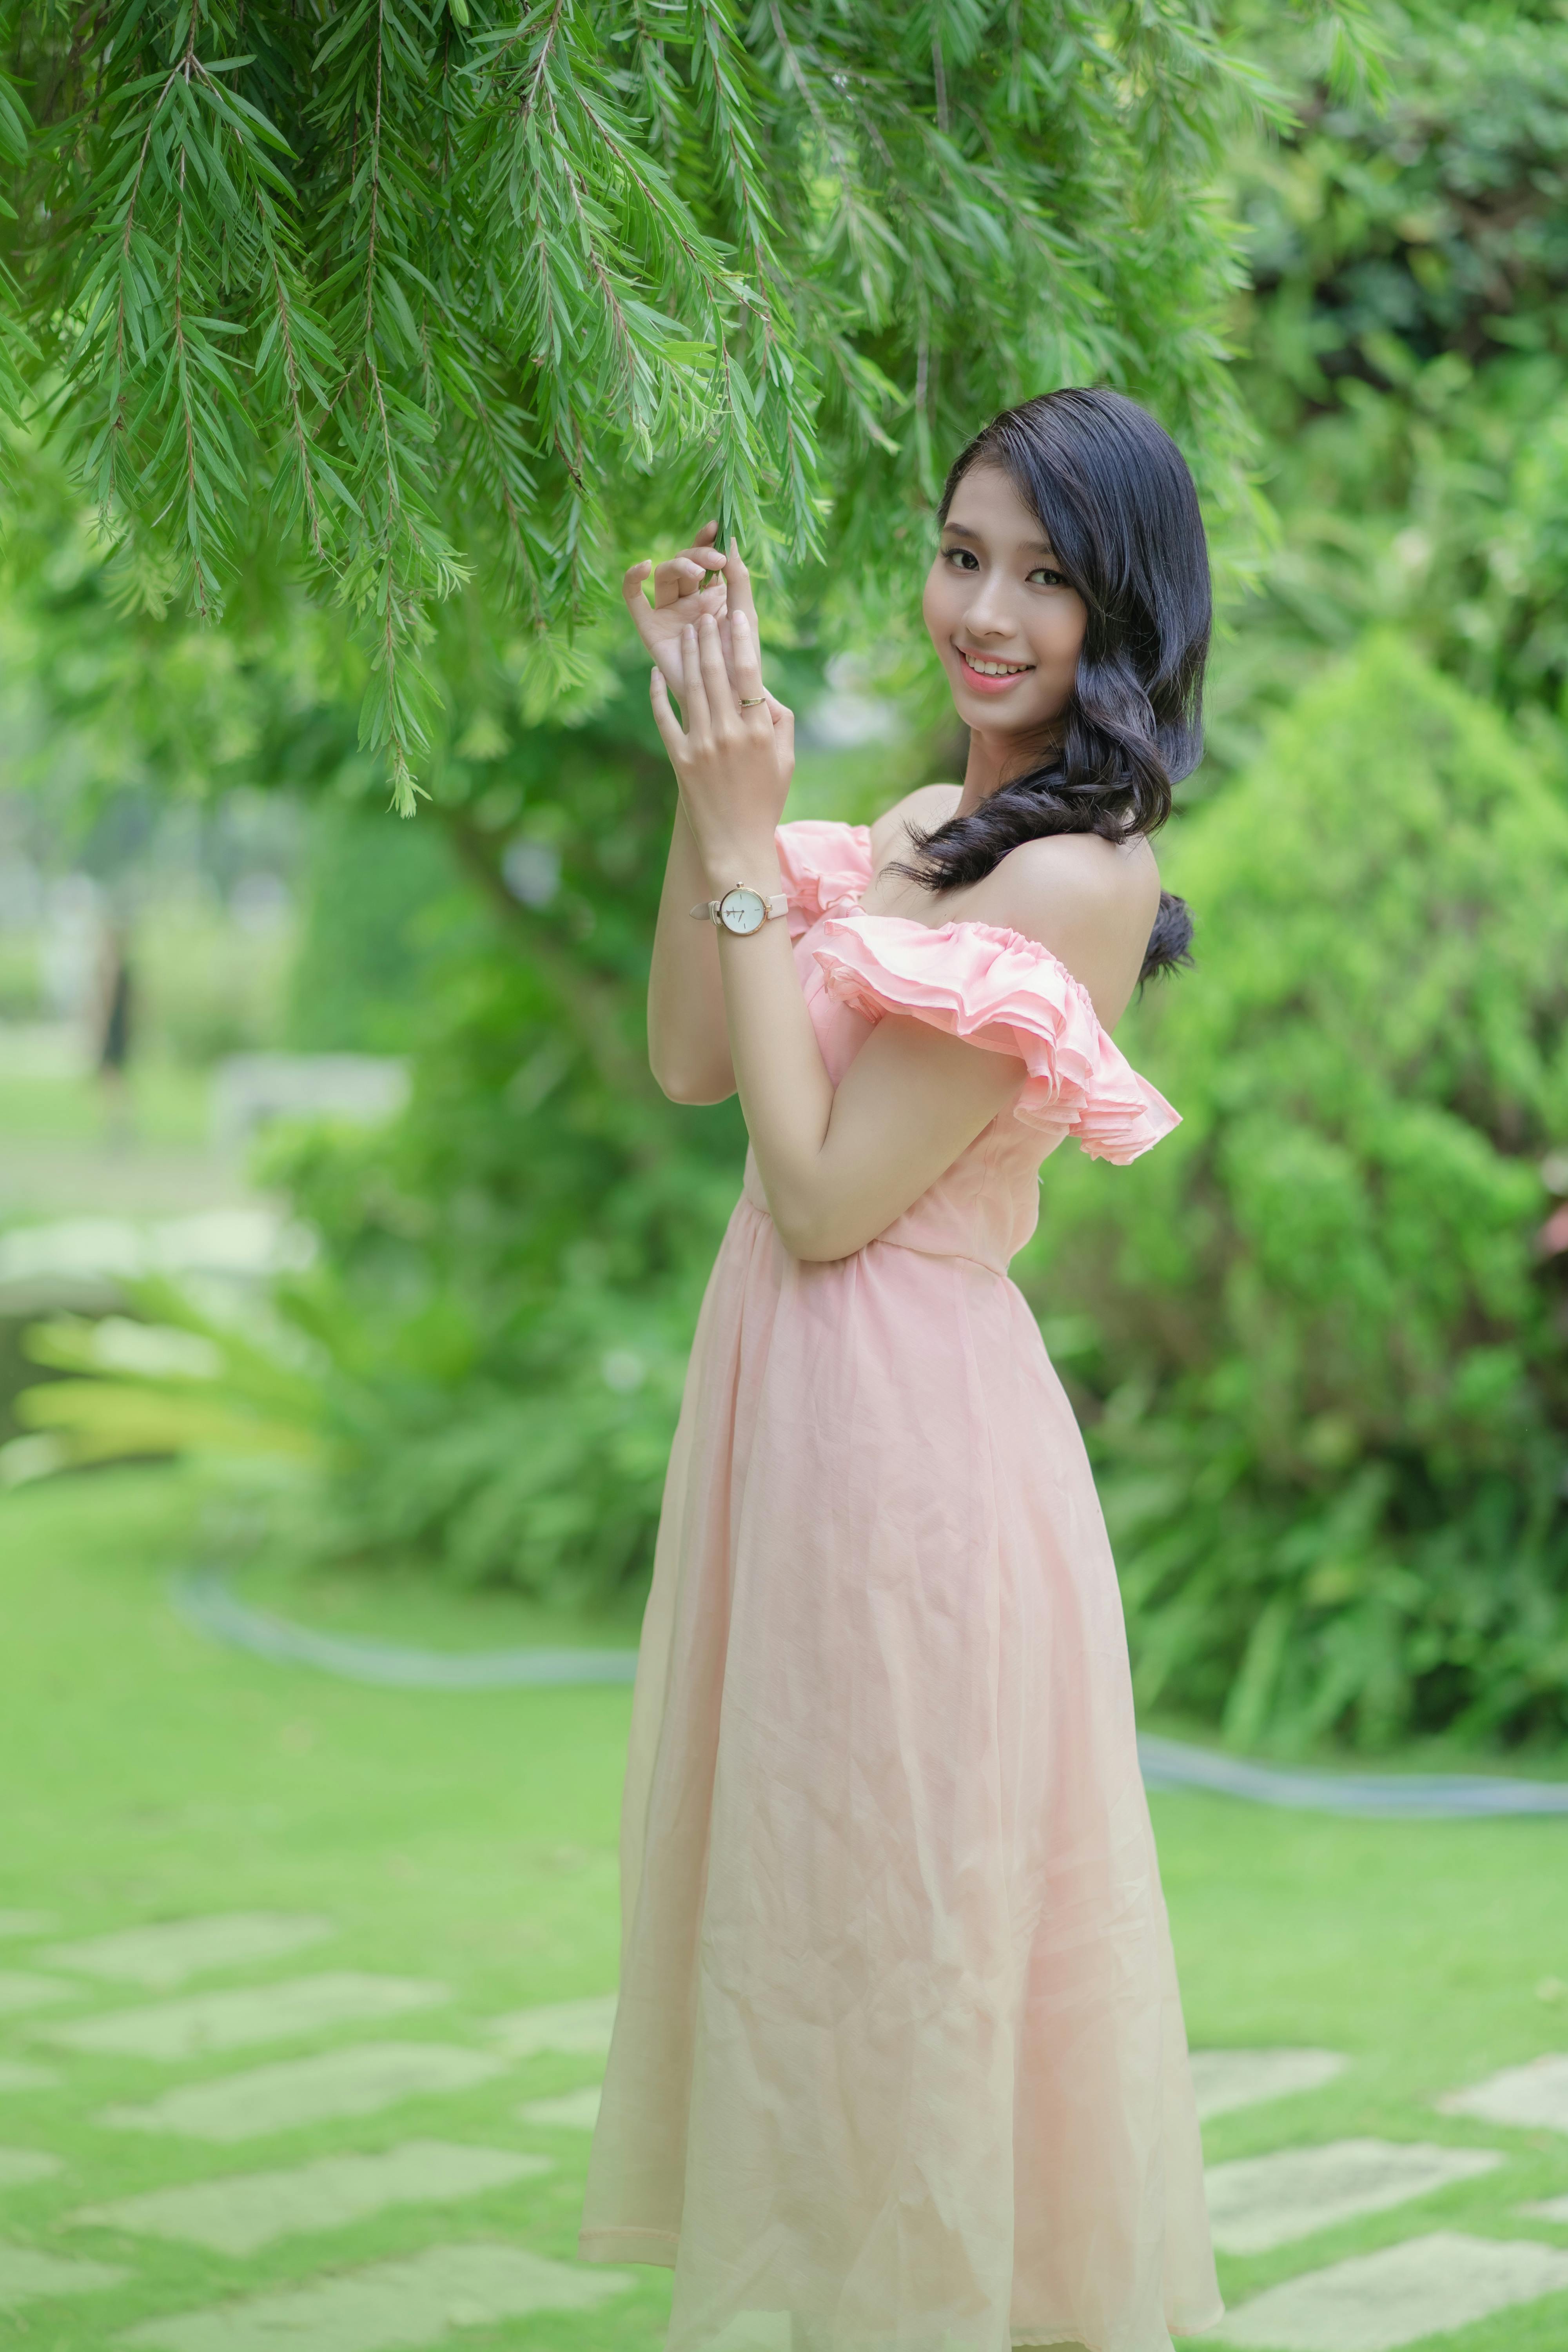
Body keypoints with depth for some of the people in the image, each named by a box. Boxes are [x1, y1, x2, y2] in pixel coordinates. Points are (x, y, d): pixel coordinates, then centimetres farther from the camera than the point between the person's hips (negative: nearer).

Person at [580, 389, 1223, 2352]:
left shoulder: (1073, 880, -18)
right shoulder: (924, 828, 8)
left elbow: (825, 1192, -20)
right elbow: (693, 1065, 4)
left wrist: (748, 843, -18)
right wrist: (712, 771, -2)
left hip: (905, 1432, -9)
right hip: (794, 1394, 9)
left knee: (887, 1938, 3)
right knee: (804, 1915, 19)